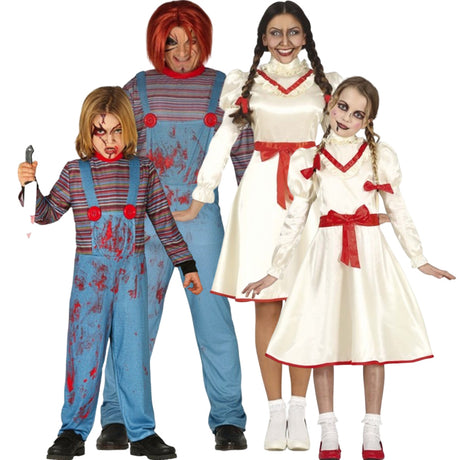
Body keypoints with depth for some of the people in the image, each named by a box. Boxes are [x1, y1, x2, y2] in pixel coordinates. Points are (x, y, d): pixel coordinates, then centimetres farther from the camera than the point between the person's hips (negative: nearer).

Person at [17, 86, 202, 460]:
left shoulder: (144, 171, 4)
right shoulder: (75, 173, 2)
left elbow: (164, 221, 9)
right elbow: (48, 213, 7)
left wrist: (187, 264, 9)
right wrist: (30, 186, -11)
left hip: (132, 271, 1)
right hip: (90, 273, -1)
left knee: (134, 349, 5)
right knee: (85, 348, 1)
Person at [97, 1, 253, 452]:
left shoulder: (224, 89, 5)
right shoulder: (138, 88, 5)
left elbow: (244, 157, 9)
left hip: (202, 220, 0)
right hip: (144, 221, 0)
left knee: (215, 320, 0)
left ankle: (228, 420, 12)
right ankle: (116, 419, 13)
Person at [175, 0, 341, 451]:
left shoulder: (324, 84, 9)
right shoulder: (245, 83, 7)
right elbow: (222, 141, 7)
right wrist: (197, 203, 5)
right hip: (262, 193, 0)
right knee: (267, 305, 0)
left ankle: (298, 410, 5)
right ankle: (275, 410, 6)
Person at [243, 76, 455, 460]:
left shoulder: (381, 155, 4)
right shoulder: (312, 158, 5)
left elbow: (398, 211, 10)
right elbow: (295, 217, 9)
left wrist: (420, 259, 9)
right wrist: (274, 272, 9)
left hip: (369, 251, 0)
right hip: (328, 251, 1)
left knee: (373, 339, 0)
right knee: (322, 340, -2)